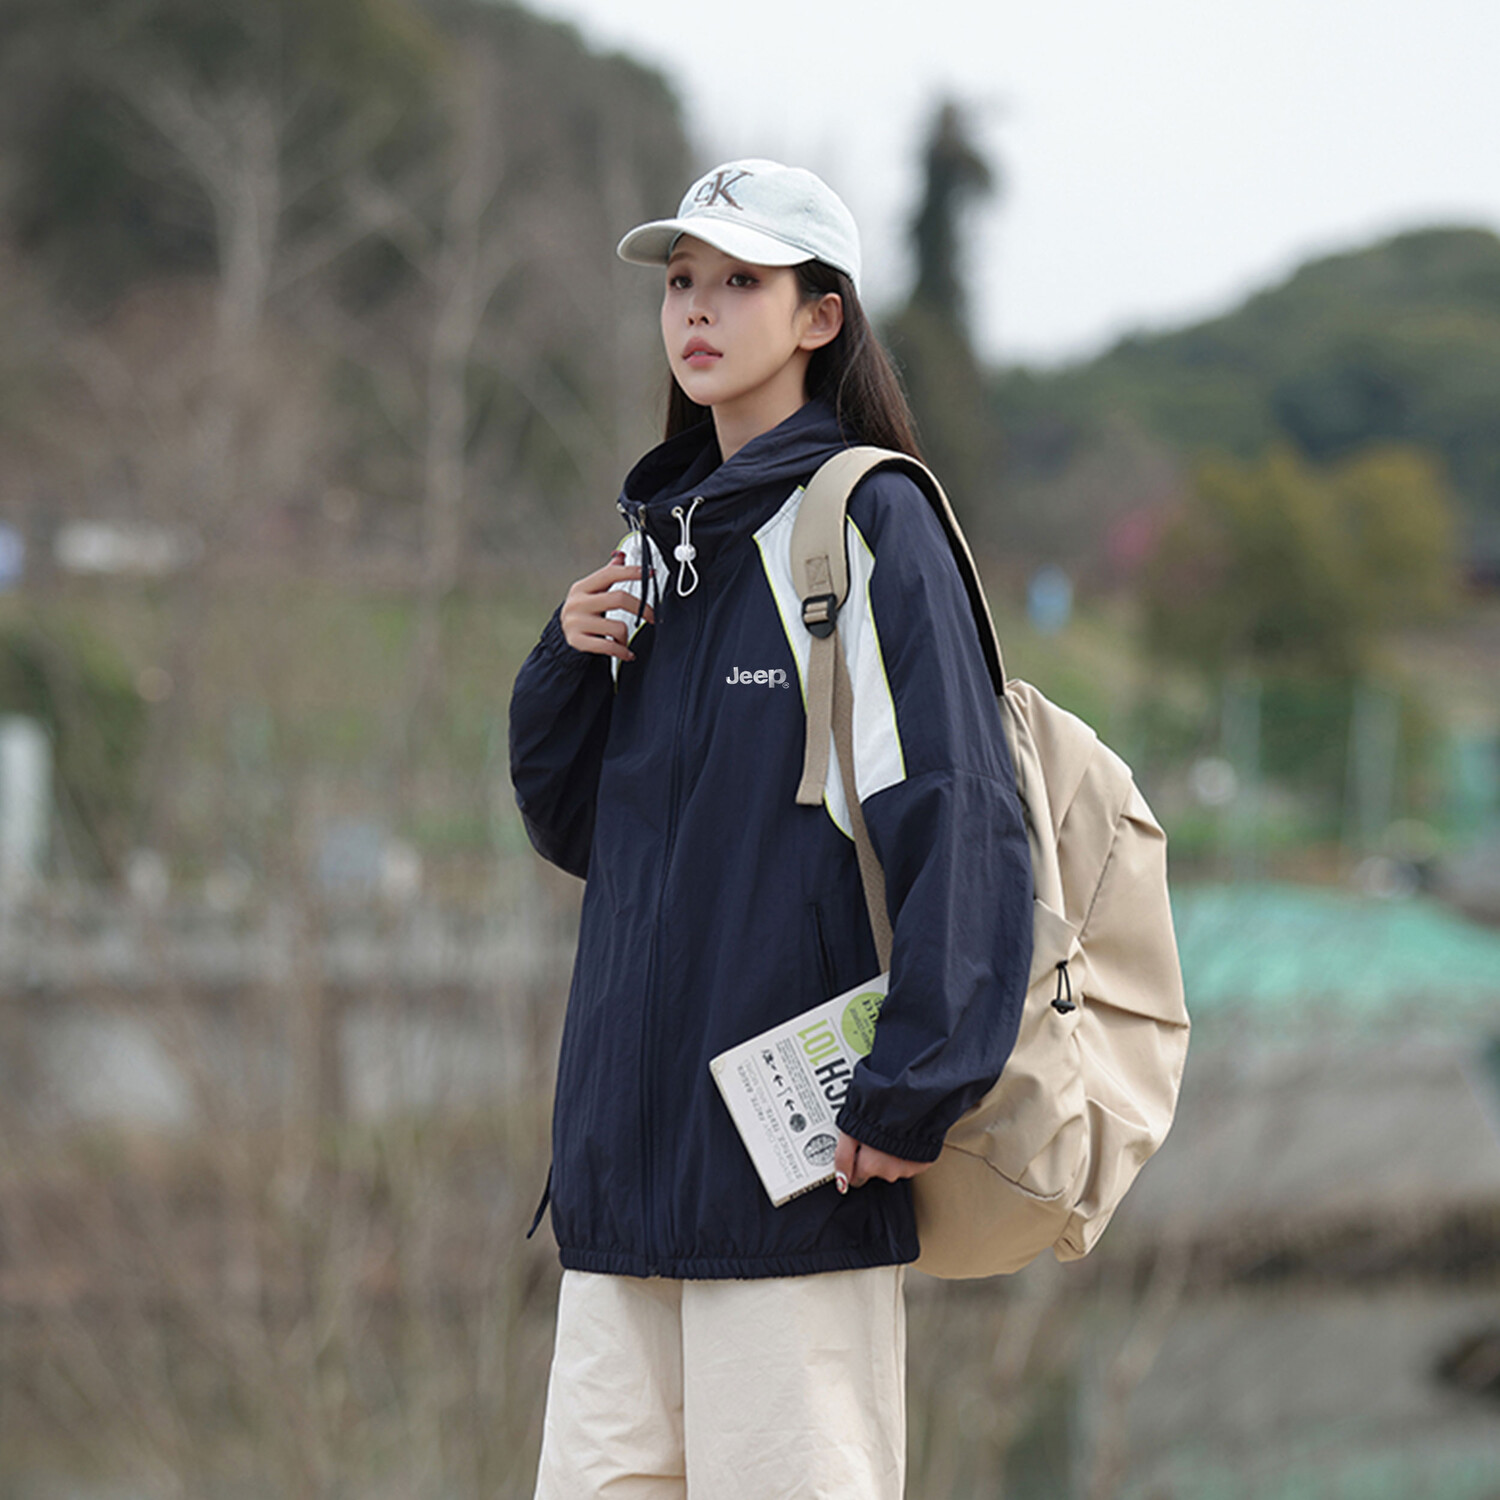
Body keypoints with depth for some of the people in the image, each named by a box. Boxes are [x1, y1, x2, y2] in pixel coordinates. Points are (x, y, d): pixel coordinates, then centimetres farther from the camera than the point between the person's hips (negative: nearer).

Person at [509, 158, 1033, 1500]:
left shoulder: (867, 522, -5)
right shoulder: (665, 538, 18)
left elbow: (964, 821, -12)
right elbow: (576, 826, 22)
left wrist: (916, 1088, -18)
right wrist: (570, 668, 3)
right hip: (630, 1148, 7)